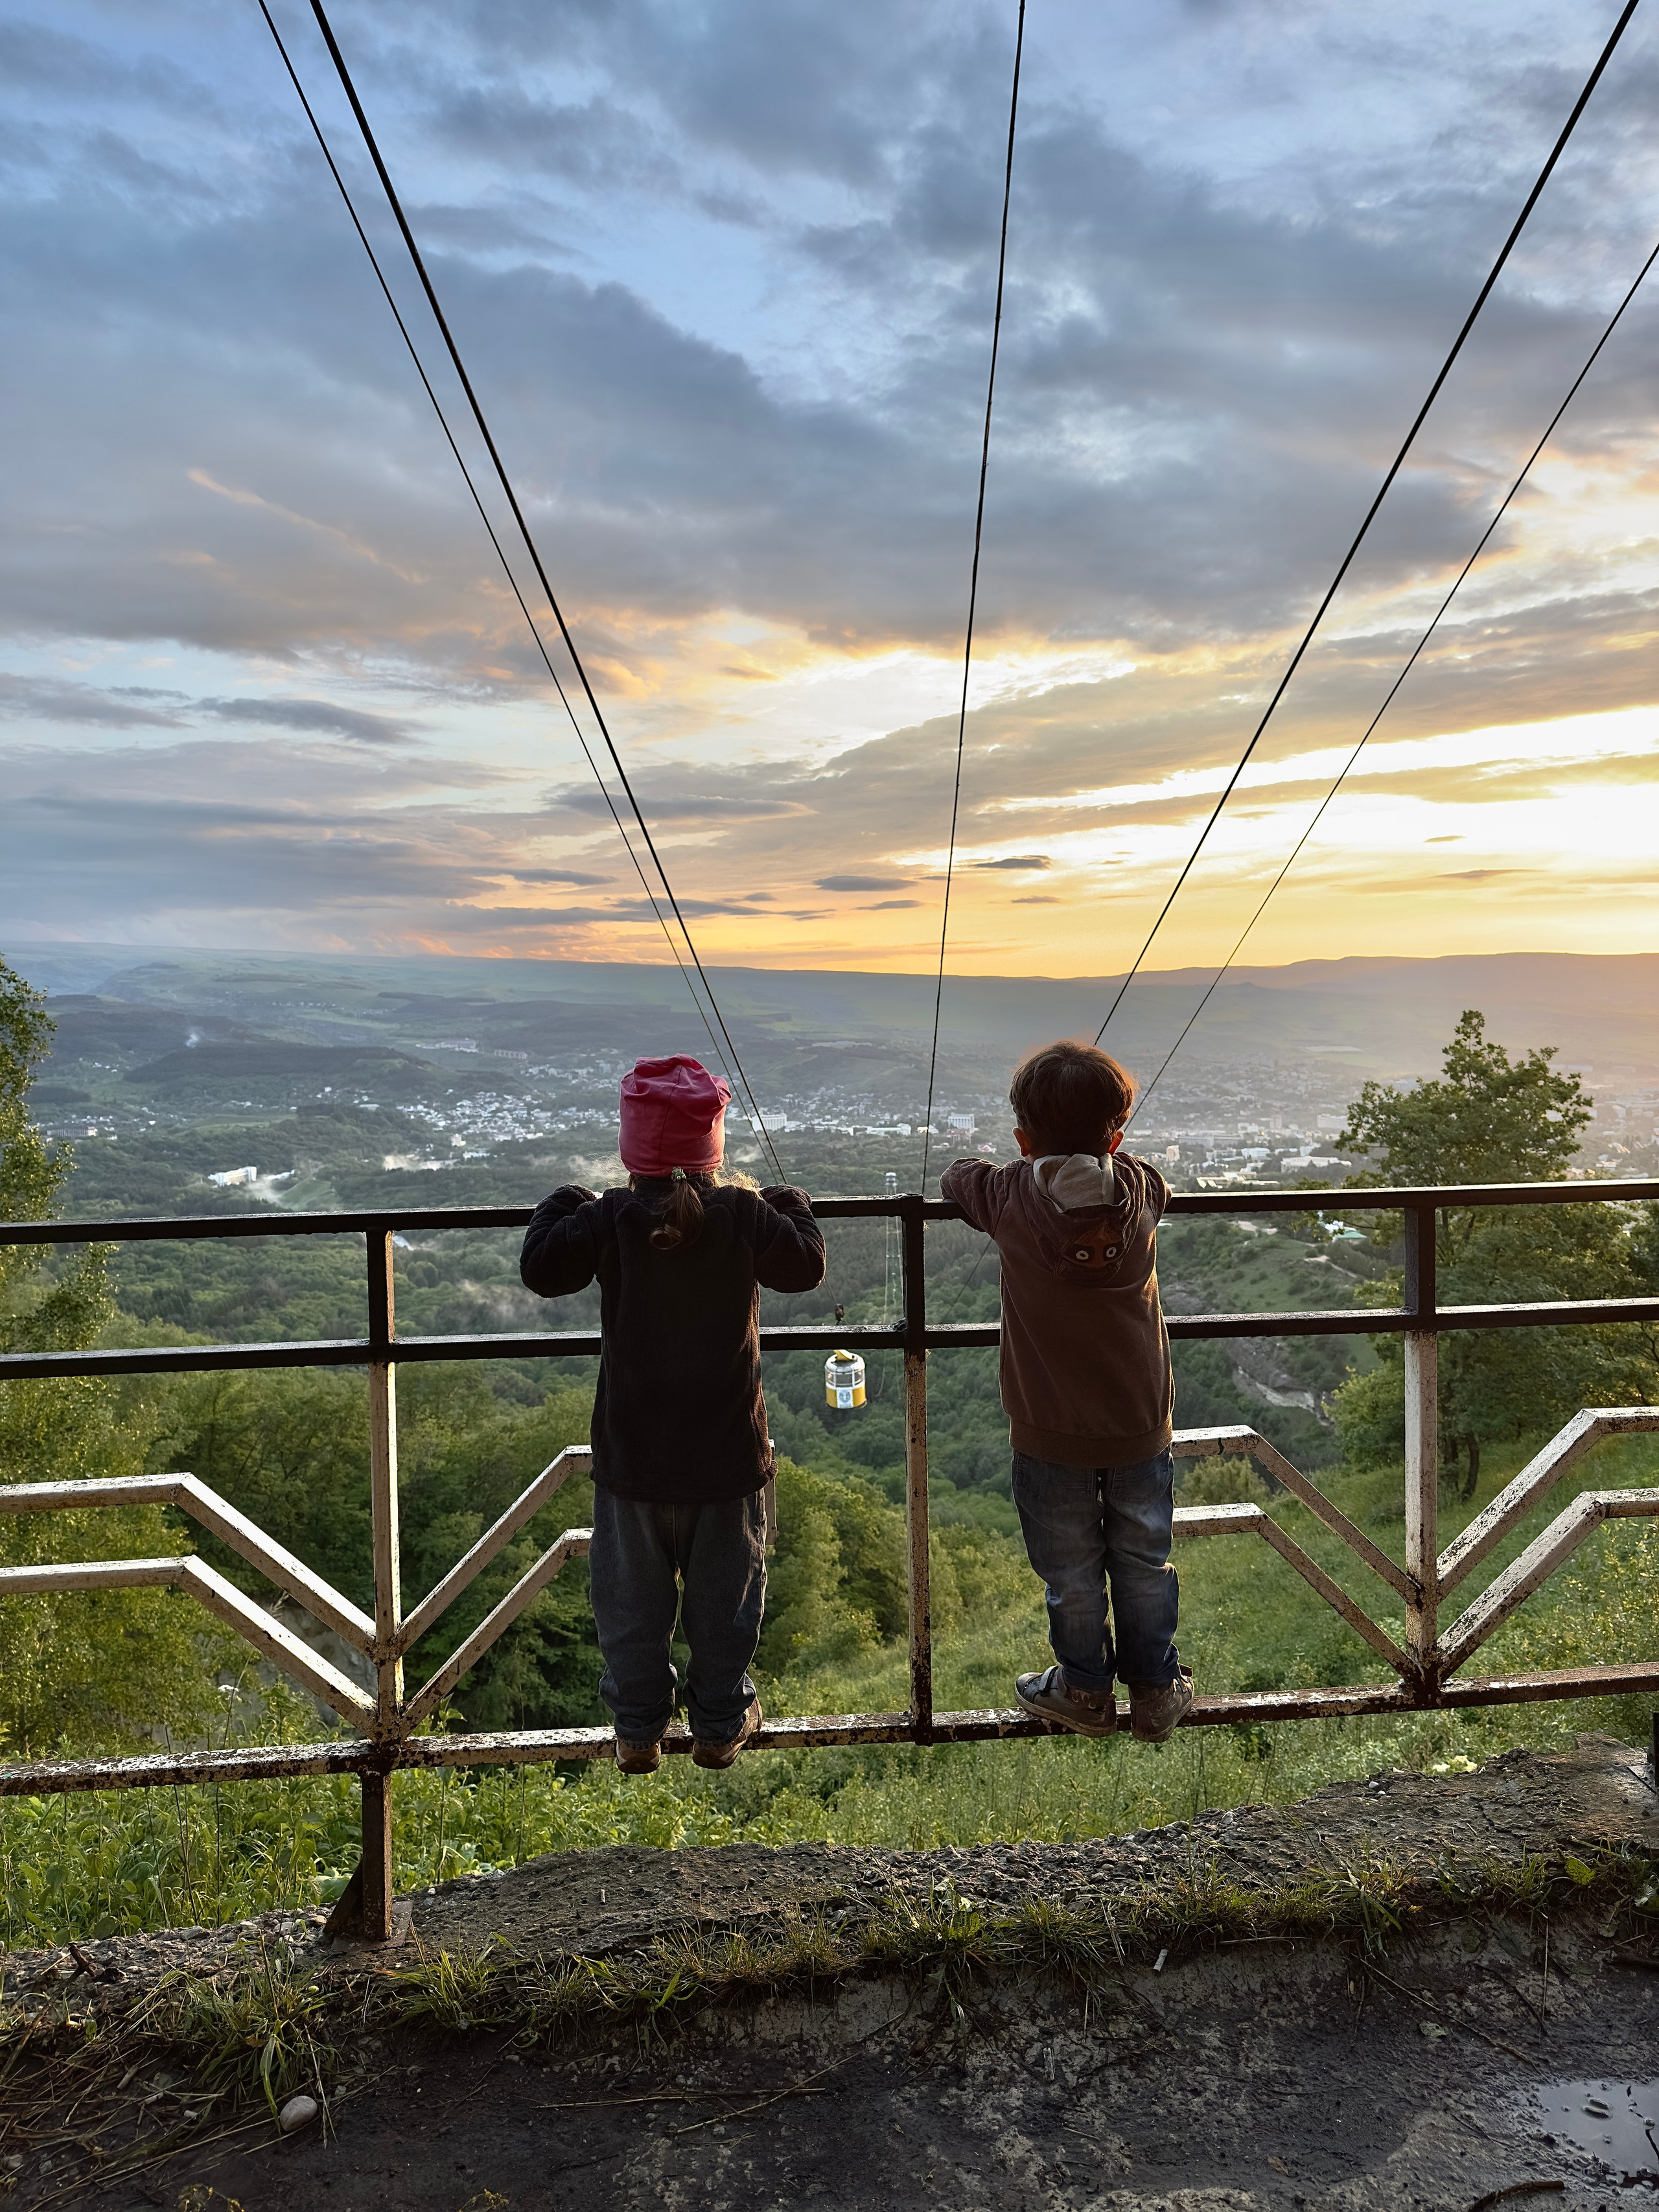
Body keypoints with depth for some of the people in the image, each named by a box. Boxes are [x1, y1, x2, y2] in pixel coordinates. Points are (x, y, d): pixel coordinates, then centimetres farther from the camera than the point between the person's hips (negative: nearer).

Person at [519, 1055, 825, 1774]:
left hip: (632, 1456, 0)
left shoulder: (609, 1220, -14)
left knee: (631, 1600, 17)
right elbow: (806, 1265, 2)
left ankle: (637, 1732, 30)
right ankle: (720, 1724, 31)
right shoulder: (744, 1217, -12)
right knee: (724, 1593, 18)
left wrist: (564, 1202, 11)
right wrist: (789, 1203, 19)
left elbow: (540, 1268, -5)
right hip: (727, 1452, 0)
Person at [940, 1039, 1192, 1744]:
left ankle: (1085, 1690, 31)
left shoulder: (1010, 1199, -15)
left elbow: (957, 1175, 5)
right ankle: (1155, 1691, 31)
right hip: (1140, 1422, 3)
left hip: (1050, 1429, -2)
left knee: (1069, 1567, 15)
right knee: (1143, 1560, 18)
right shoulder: (1142, 1189, -8)